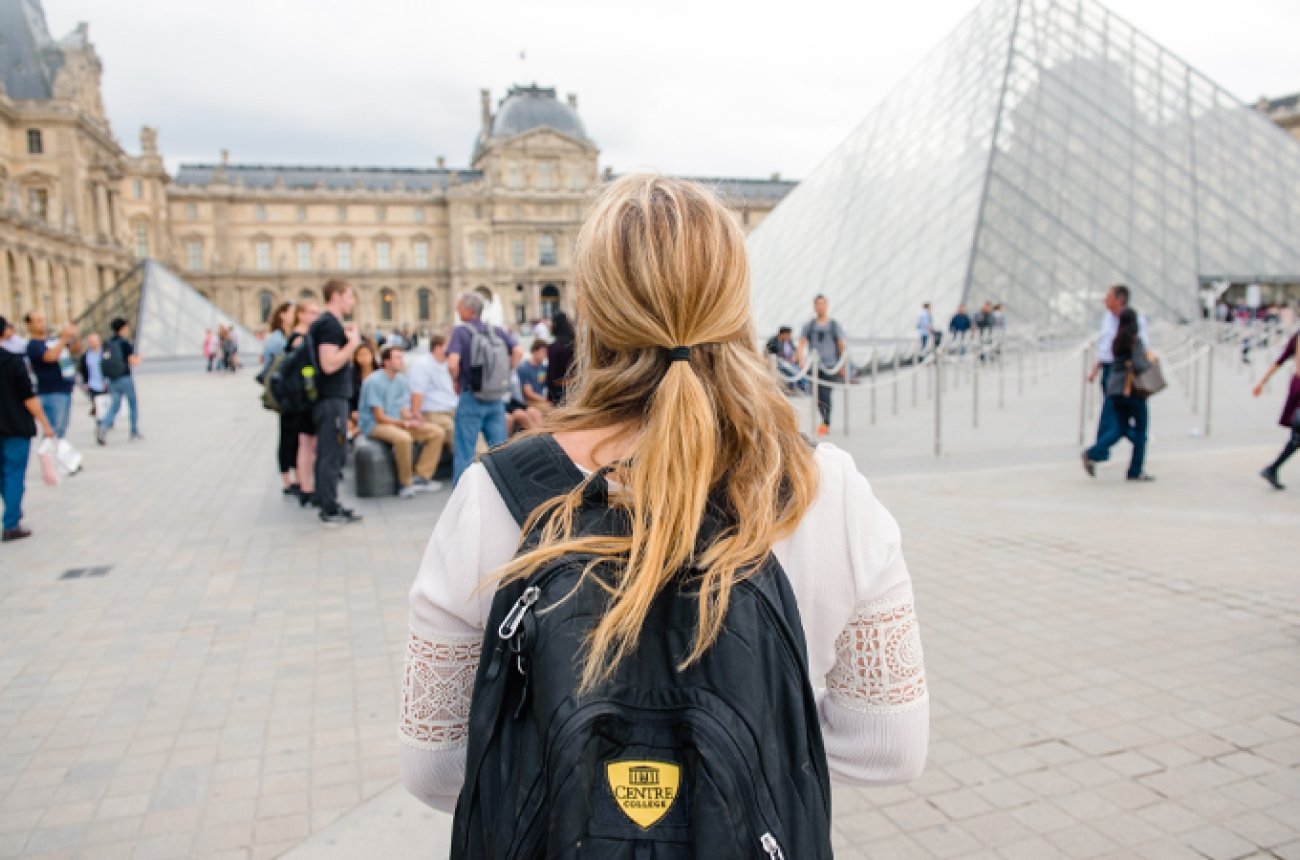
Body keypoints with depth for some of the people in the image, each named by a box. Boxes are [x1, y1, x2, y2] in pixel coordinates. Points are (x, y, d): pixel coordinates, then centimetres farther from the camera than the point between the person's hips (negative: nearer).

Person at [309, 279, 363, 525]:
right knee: (332, 454, -4)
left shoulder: (325, 323, 16)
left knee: (328, 454, 15)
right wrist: (353, 343, -15)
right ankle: (330, 511, 2)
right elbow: (329, 364, -24)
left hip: (330, 397, 11)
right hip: (332, 399, -11)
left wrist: (347, 339, 15)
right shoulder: (330, 324, -15)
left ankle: (329, 505, 23)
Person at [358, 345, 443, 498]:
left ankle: (422, 477, -6)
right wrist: (406, 423, -23)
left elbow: (404, 412, 6)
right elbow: (379, 417, -16)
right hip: (375, 425, -8)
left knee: (437, 432, -7)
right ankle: (405, 483, -19)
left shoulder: (401, 381, 7)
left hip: (398, 423, 8)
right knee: (403, 438, -38)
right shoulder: (373, 381, -14)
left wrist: (413, 416, -18)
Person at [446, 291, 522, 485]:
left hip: (470, 398, -4)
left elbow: (452, 364, -21)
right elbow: (517, 351, -5)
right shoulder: (496, 330, 5)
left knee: (464, 451, 4)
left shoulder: (461, 331, -8)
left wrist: (456, 382, -3)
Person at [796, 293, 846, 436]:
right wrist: (801, 360, -13)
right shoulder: (809, 326, 8)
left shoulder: (834, 325, 4)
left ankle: (826, 424, -13)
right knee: (818, 396, 7)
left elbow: (842, 346, 6)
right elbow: (802, 343, 2)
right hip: (815, 366, 3)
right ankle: (826, 421, 25)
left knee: (825, 393, -15)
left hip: (831, 365, -3)